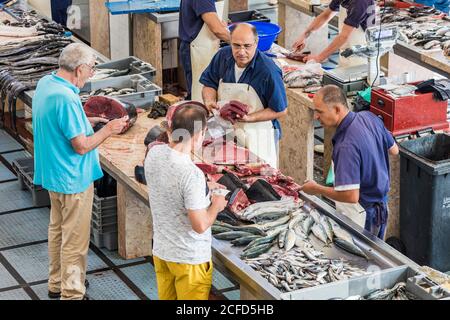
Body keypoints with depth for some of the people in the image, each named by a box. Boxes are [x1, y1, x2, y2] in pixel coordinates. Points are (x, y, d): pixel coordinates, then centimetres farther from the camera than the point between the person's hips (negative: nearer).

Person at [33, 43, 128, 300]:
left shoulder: (45, 83, 0)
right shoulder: (67, 98, -29)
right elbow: (82, 146, -25)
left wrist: (87, 122, 8)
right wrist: (108, 130, -12)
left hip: (52, 173, 10)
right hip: (73, 179, -10)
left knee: (58, 229, 23)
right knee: (75, 240, 3)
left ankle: (57, 283, 37)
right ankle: (72, 293, 12)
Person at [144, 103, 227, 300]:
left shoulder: (154, 154, -7)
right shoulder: (192, 174, -30)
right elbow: (200, 225, -25)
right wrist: (216, 206, -7)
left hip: (161, 252, 7)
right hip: (190, 258, -7)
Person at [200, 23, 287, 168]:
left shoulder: (268, 71, -21)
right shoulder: (223, 56, -5)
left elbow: (281, 110, -14)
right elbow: (210, 84, 11)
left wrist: (248, 118, -23)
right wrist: (209, 101, -11)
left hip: (256, 135, -4)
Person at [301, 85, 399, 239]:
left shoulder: (346, 146, -32)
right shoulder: (369, 117, -6)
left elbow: (351, 196, -33)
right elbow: (394, 150, 9)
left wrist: (317, 189, -19)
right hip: (381, 203, 9)